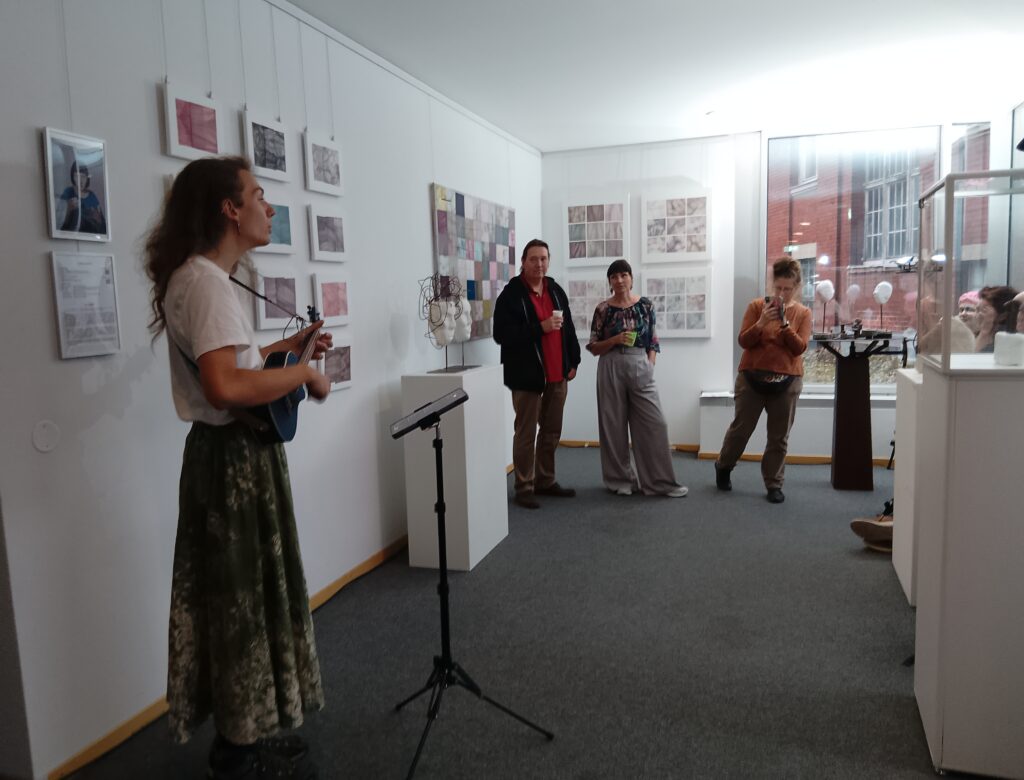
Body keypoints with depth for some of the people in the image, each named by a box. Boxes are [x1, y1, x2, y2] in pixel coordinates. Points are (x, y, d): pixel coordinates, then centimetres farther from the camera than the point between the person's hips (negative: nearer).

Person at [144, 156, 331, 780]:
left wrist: (288, 346, 19)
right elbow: (226, 387, -34)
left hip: (234, 456, 10)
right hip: (235, 460, -10)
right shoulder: (206, 282, -20)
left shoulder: (200, 278, 14)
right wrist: (305, 374, -20)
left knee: (241, 597, 18)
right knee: (244, 599, 3)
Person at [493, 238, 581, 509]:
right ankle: (524, 488, 10)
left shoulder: (556, 291, 11)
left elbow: (568, 329, 17)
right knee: (526, 434, 0)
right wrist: (540, 328, -21)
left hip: (557, 375, 6)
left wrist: (572, 362, 12)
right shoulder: (511, 294, -9)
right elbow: (502, 335, -17)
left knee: (551, 431, 13)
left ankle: (545, 481, 26)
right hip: (527, 375, -6)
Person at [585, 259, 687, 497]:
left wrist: (650, 366, -3)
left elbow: (653, 341, 9)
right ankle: (621, 479, 17)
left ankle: (660, 481, 7)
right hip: (611, 369, -1)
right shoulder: (603, 309, 0)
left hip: (640, 367, 1)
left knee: (654, 423, -2)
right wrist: (615, 340, -15)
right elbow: (593, 347, 1)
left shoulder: (645, 305, 5)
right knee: (614, 424, 3)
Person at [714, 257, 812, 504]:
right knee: (741, 428, 7)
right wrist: (762, 322, -21)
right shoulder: (757, 305, -1)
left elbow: (799, 348, -8)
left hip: (787, 381, 1)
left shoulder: (803, 313, 2)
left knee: (779, 436, 5)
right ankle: (723, 467, 30)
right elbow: (744, 341, -6)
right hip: (752, 377, -1)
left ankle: (774, 484, 15)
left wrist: (784, 323, -19)